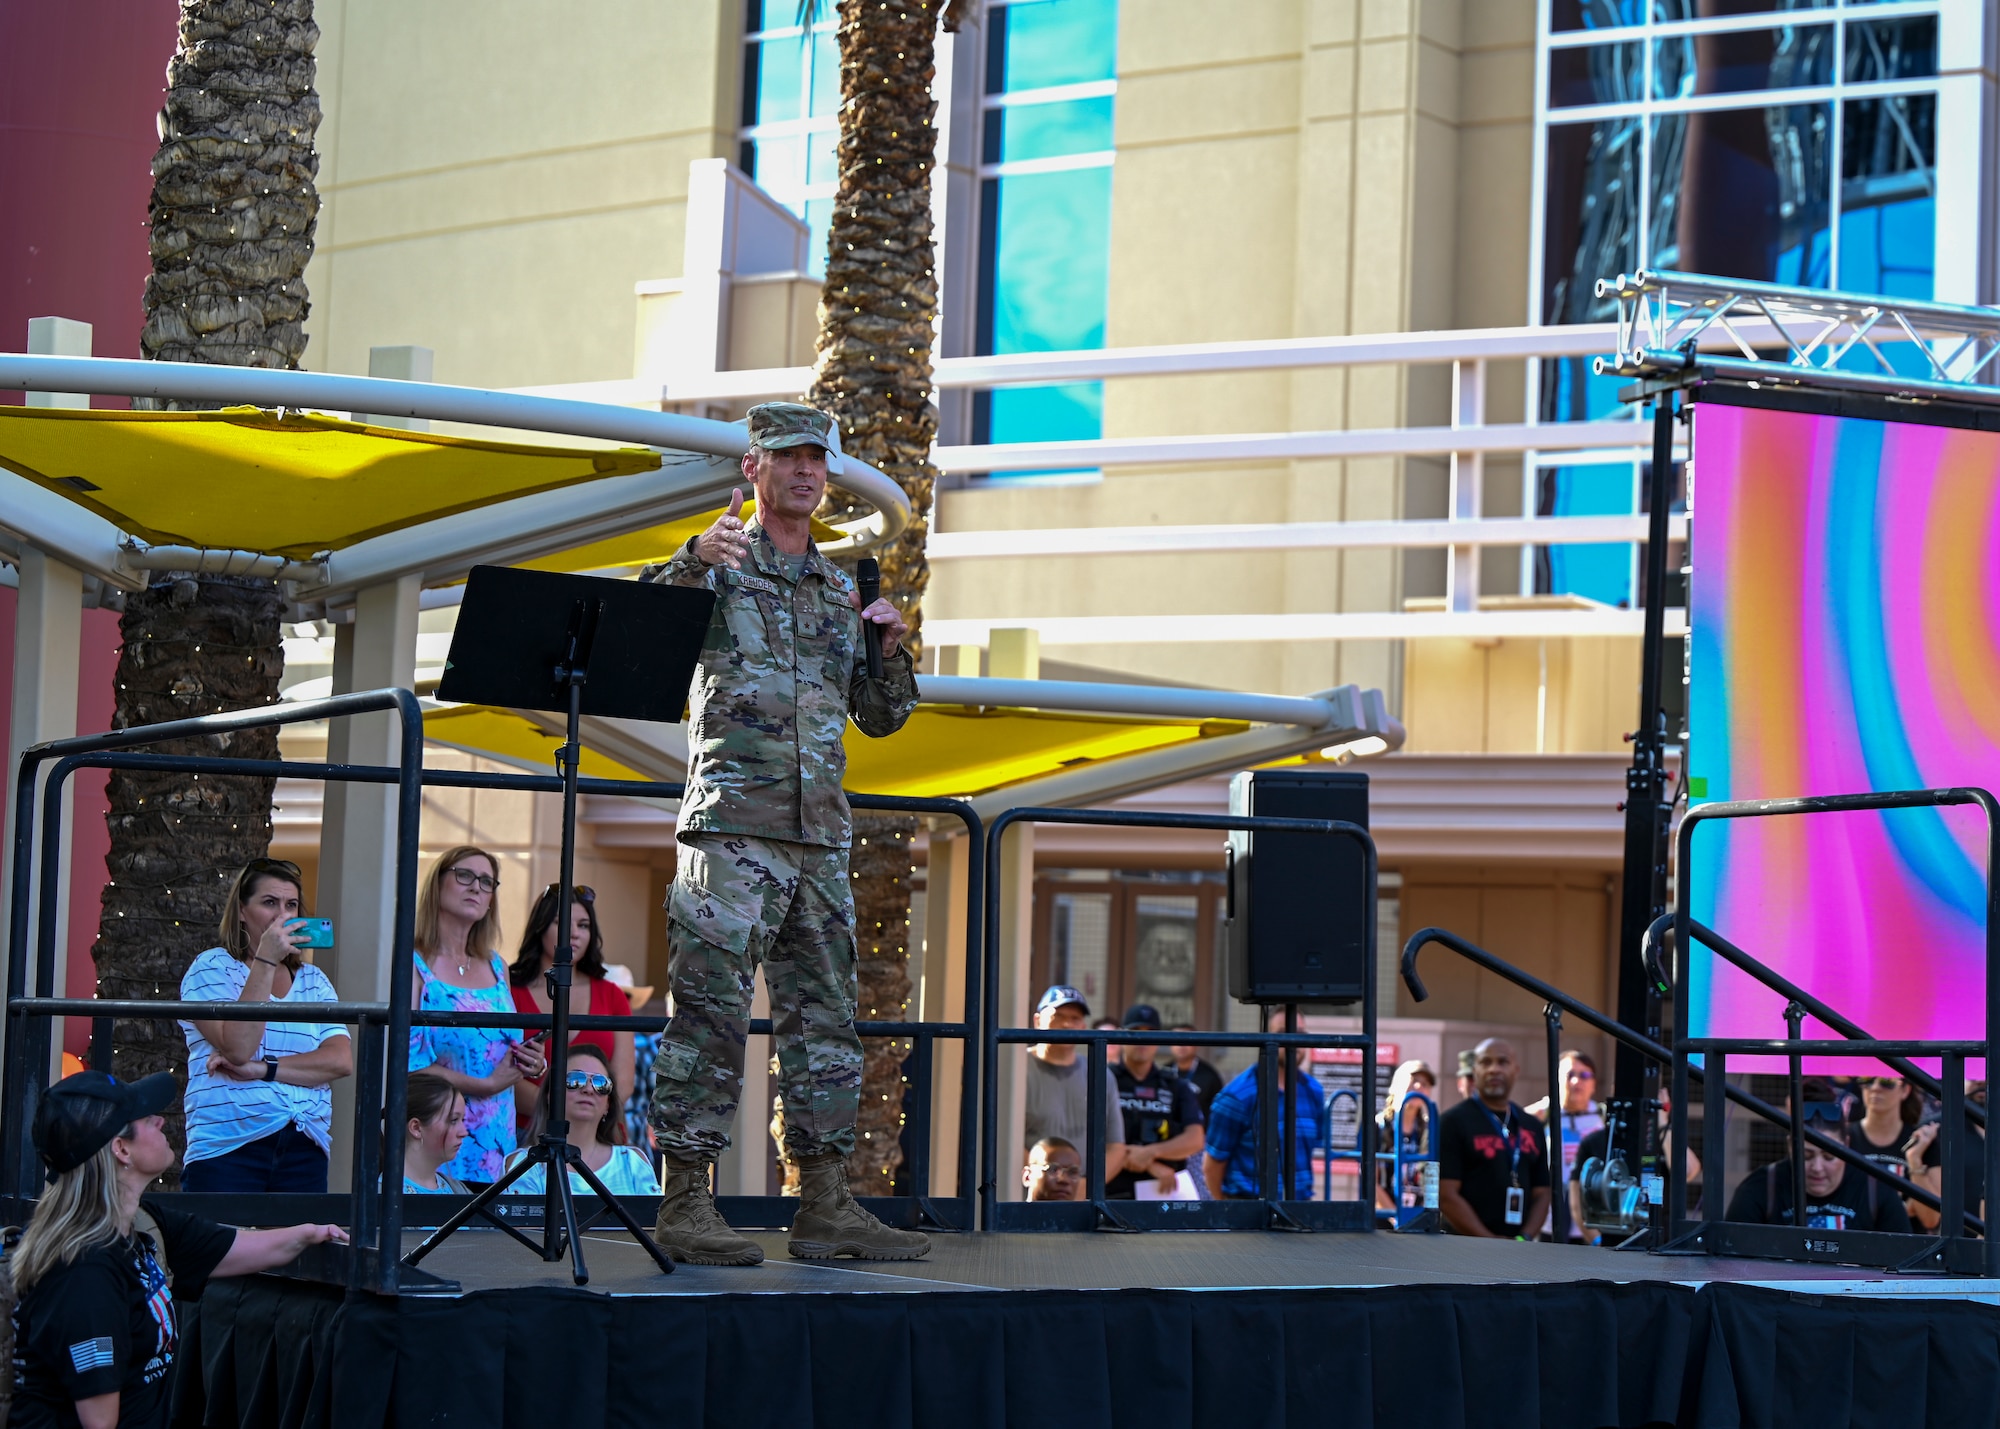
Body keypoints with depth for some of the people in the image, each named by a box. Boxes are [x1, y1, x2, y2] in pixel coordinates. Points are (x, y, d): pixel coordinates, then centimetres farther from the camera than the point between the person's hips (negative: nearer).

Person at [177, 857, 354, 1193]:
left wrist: (263, 1069, -11)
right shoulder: (212, 968, 4)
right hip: (228, 1149, -4)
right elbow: (239, 1048, -13)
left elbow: (342, 1061, 1)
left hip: (305, 1152, 4)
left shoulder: (313, 981, 16)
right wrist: (266, 960, -12)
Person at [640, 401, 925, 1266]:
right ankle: (686, 1204, -5)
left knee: (826, 1017, 6)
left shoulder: (840, 591, 20)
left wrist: (892, 652, 5)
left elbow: (881, 718, 25)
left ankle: (826, 1209, 10)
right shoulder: (720, 566, 3)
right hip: (732, 827, -7)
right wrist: (692, 562, -31)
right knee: (711, 1013, -8)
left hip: (821, 835, 7)